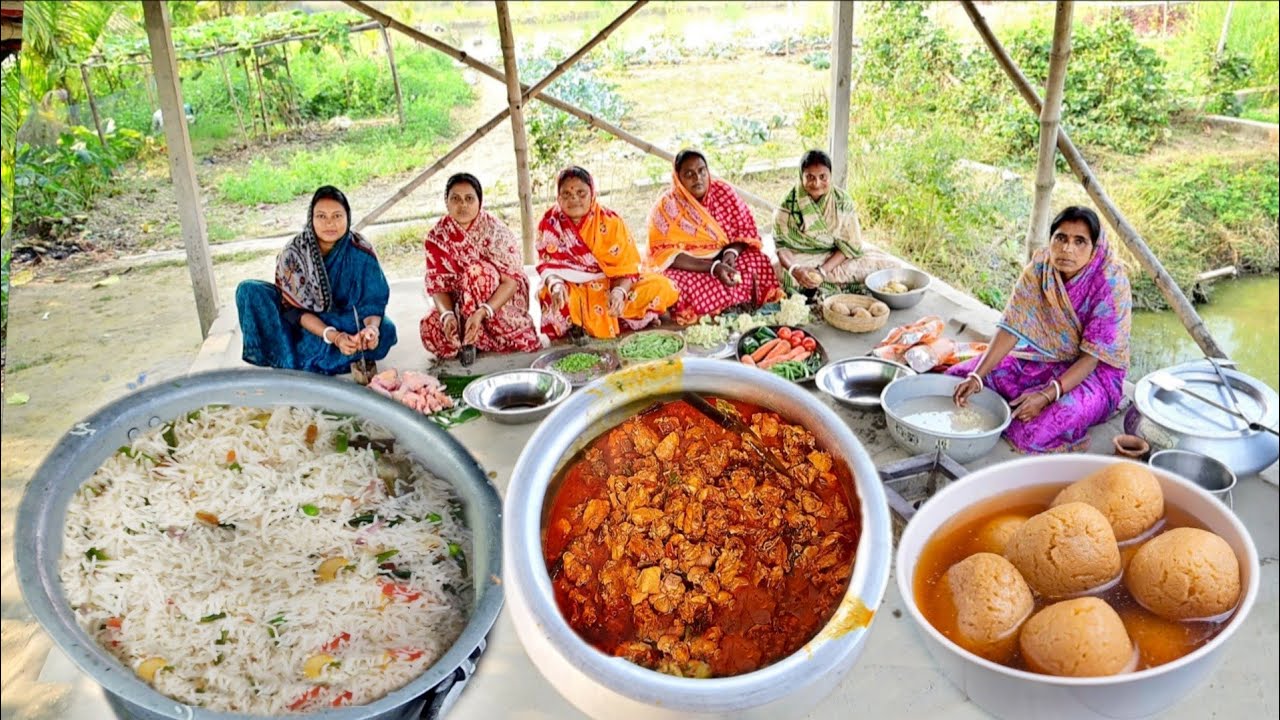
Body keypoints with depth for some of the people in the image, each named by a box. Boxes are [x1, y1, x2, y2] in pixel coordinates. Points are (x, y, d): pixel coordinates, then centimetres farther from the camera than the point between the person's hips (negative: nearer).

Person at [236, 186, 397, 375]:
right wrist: (333, 336, -35)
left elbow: (373, 301, -17)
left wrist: (372, 326, -41)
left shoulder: (360, 251, -18)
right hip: (303, 325, 0)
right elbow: (295, 310, -18)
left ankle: (303, 362, -25)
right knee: (249, 290, -19)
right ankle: (287, 363, -21)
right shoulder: (294, 252, -19)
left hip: (345, 322, 0)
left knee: (385, 330, -31)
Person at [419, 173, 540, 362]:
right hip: (460, 303, 3)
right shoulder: (437, 237, -8)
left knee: (475, 272, -33)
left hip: (502, 300, -3)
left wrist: (481, 313, -38)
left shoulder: (495, 230, -18)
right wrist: (447, 314, -33)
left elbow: (511, 280, -23)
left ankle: (473, 339, -16)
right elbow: (437, 285, -11)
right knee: (430, 328, -27)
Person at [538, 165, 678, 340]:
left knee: (662, 287, -20)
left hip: (610, 286, 1)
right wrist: (555, 284, -33)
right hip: (571, 291, -1)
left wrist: (619, 291, -34)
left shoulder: (610, 221, -9)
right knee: (550, 297, -37)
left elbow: (626, 266, -11)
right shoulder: (549, 222, -6)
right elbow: (548, 264, -8)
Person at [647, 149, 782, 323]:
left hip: (724, 258, 3)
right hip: (687, 268, -3)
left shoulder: (723, 191, -2)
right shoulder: (665, 208, -12)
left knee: (758, 262, -22)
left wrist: (732, 252, -21)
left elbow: (746, 229, 1)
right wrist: (712, 267, -29)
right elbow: (665, 254, -19)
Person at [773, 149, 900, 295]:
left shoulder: (842, 201, -6)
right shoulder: (788, 205, -11)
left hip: (835, 259, 2)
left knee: (888, 265, -14)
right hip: (801, 259, -1)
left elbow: (849, 244, -8)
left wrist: (822, 271, -23)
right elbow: (781, 245, -11)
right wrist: (794, 269, -34)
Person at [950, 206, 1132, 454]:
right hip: (1044, 357, 4)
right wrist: (976, 376, -28)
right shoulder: (1040, 265, -12)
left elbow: (1091, 356, -23)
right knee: (961, 375, -11)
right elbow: (1012, 326, -15)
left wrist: (1046, 395, -36)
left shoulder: (1111, 281, -23)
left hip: (1095, 371, -4)